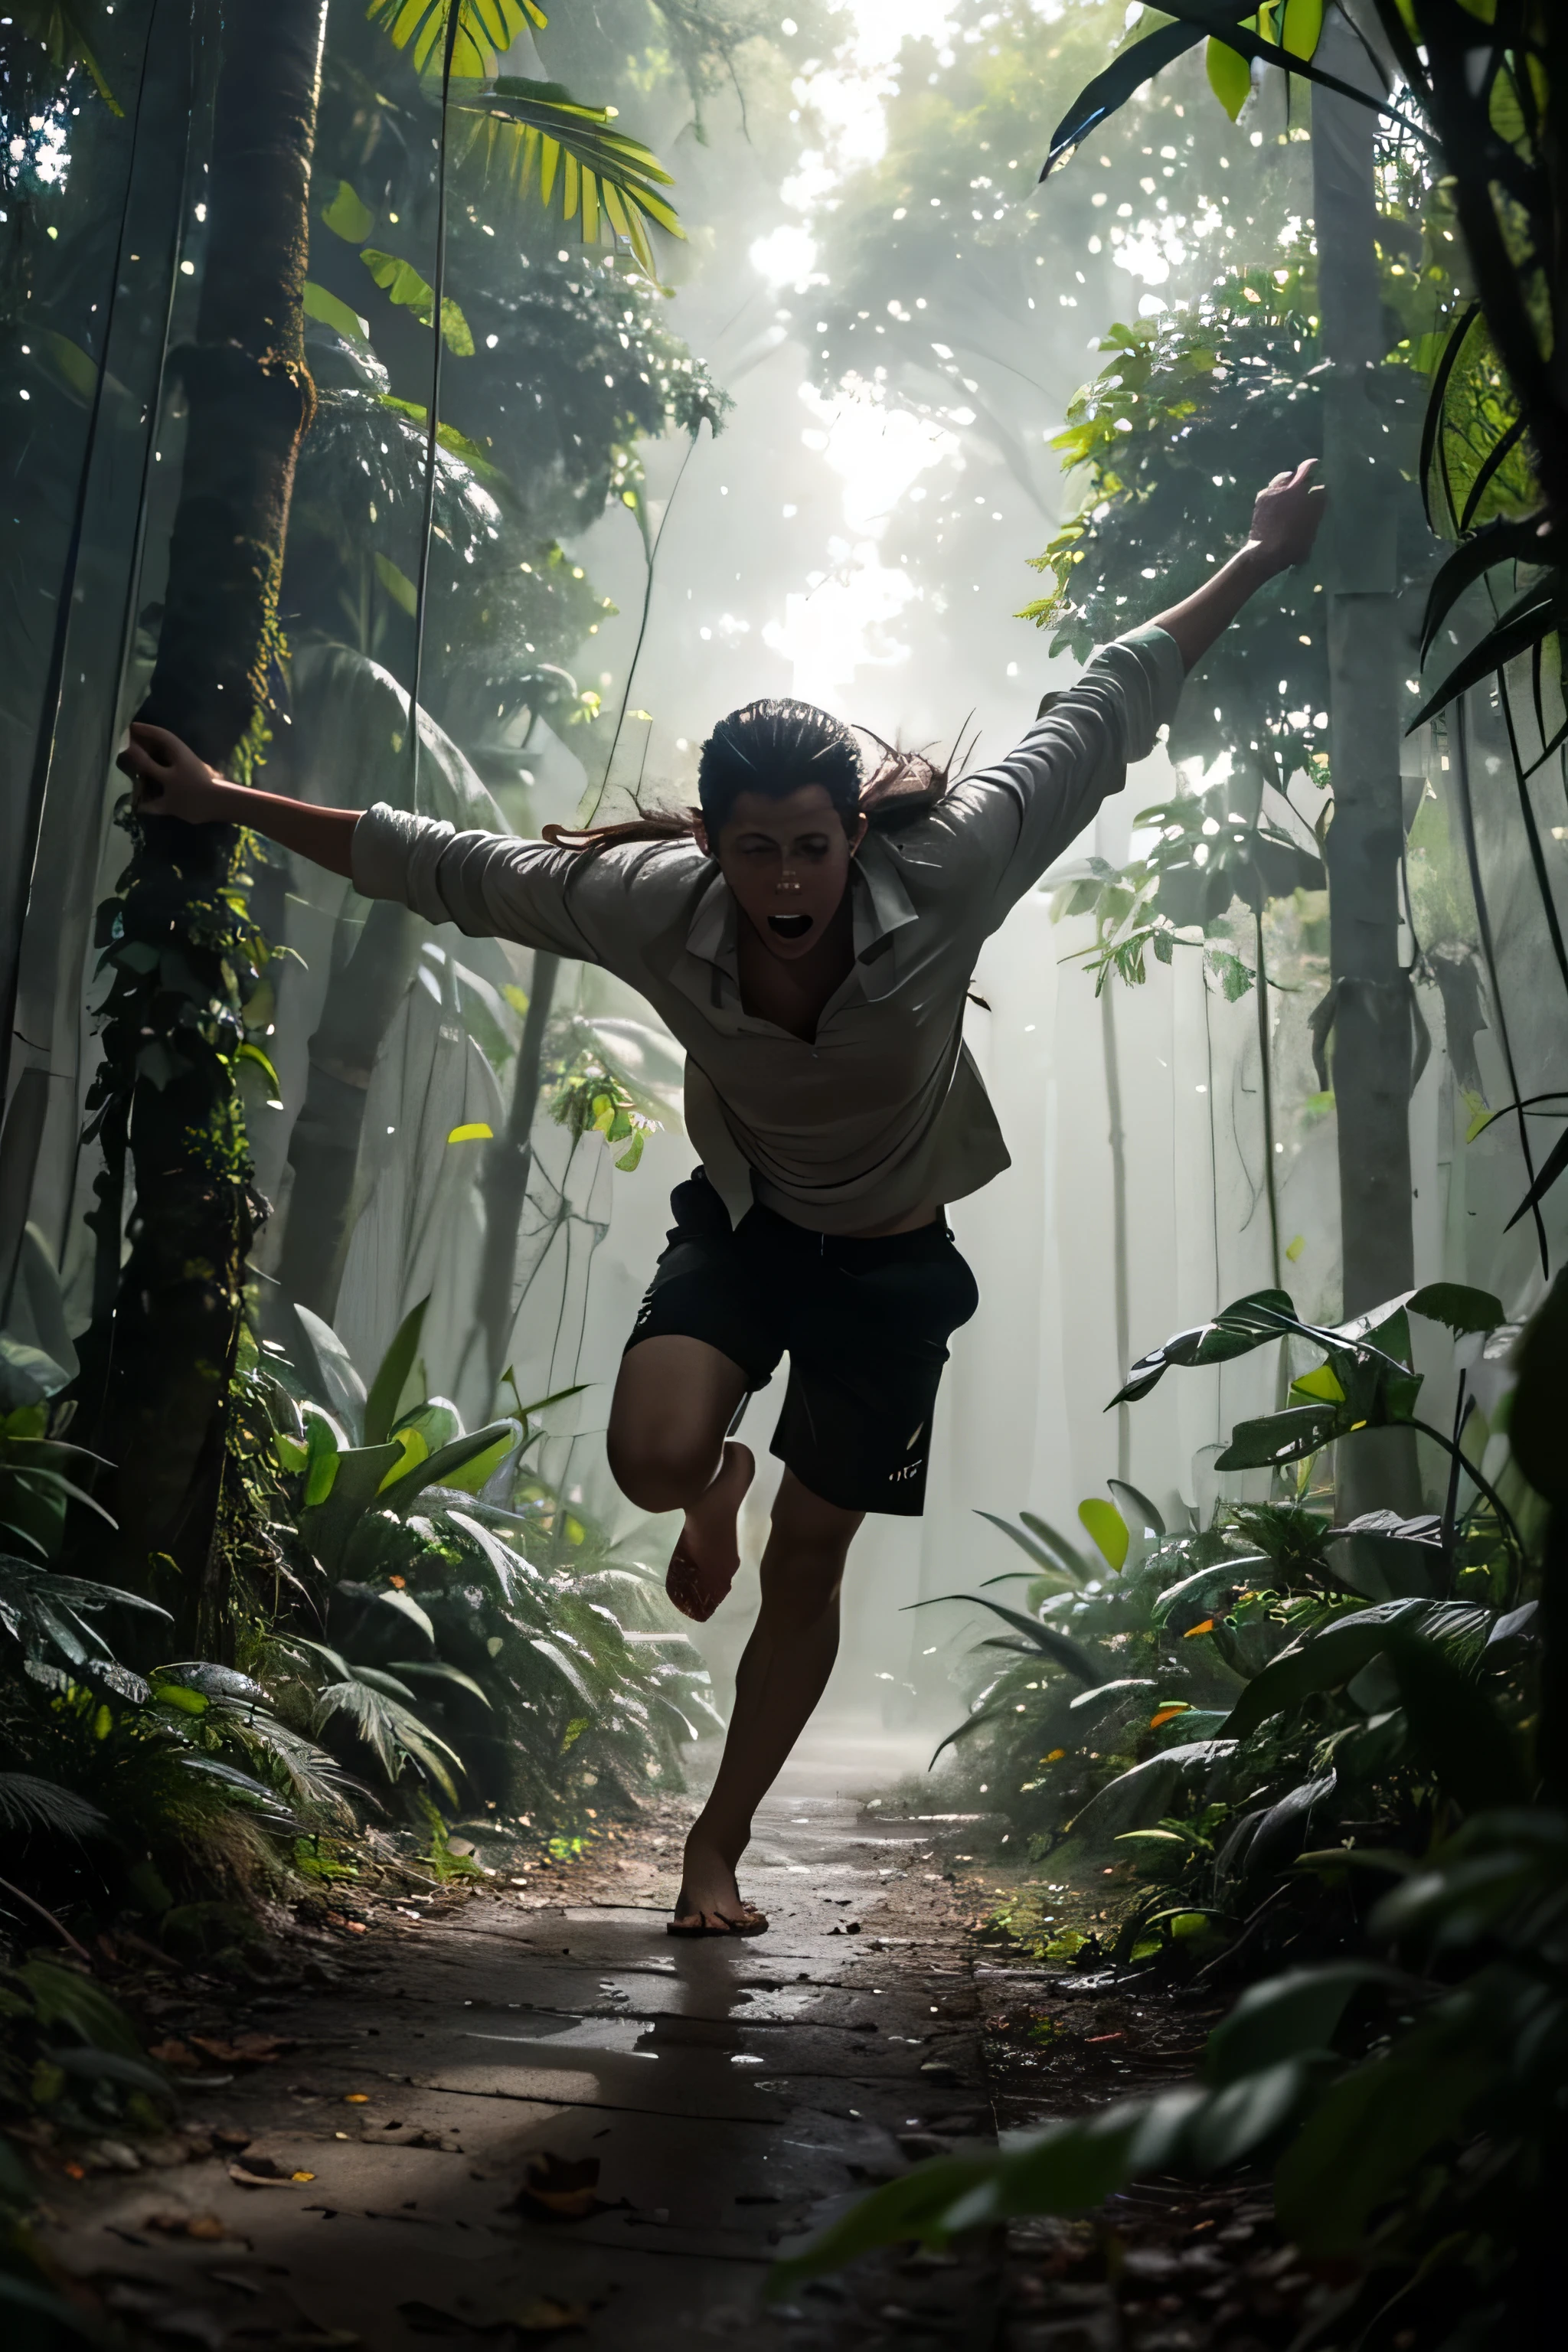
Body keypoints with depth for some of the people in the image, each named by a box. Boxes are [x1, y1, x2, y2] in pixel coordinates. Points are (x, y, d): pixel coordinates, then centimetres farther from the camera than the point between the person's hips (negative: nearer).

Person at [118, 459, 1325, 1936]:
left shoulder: (943, 879, -27)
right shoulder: (650, 906, -23)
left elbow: (1102, 713, -16)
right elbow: (440, 866, -11)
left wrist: (1260, 559, -7)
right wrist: (228, 805, -6)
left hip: (892, 1262, -1)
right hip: (740, 1226, 1)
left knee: (806, 1565, 6)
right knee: (653, 1460, -26)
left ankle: (718, 1846, 25)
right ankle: (718, 1492, 15)